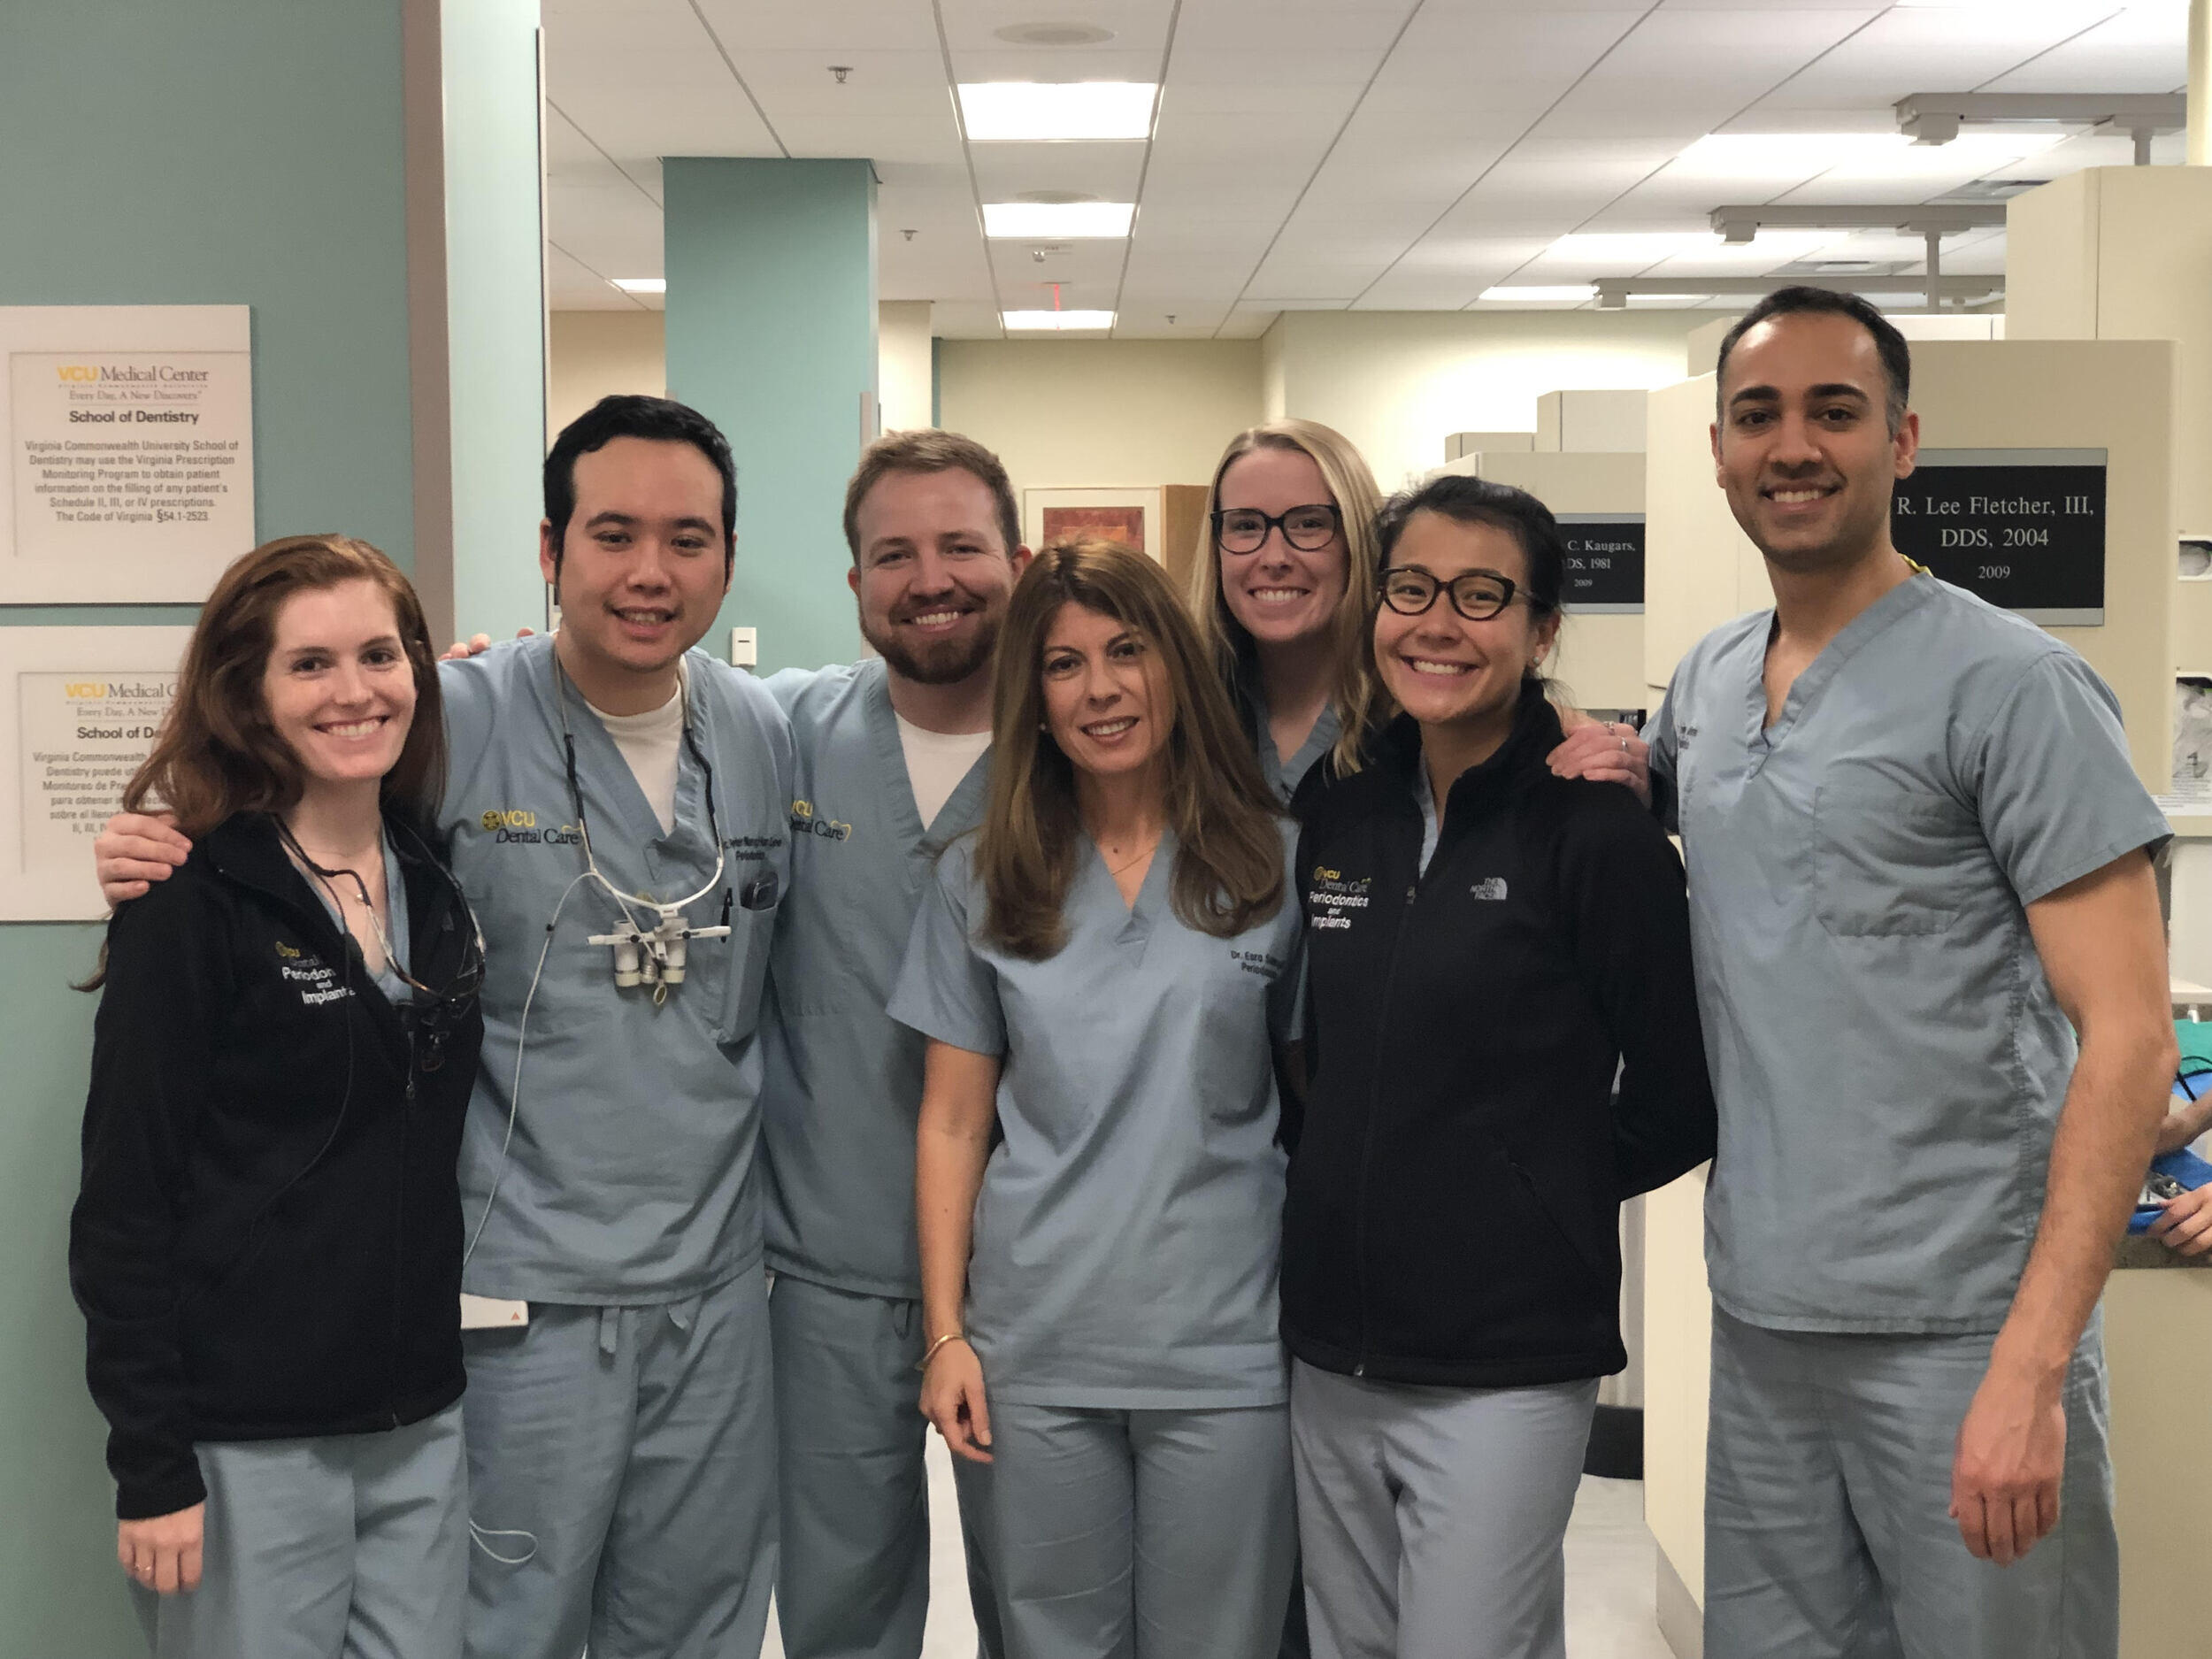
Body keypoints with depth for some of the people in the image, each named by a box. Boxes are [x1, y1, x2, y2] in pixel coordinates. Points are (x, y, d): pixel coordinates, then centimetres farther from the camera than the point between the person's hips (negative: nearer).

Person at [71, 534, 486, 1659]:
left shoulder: (440, 885, 7)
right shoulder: (192, 902, -10)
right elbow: (124, 1198, -11)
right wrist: (150, 1464, -13)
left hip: (421, 1423, 5)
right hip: (248, 1440, -5)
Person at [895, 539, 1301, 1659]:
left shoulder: (1275, 867, 1)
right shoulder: (981, 881, 5)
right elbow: (953, 1121, 6)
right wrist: (945, 1333, 1)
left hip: (1226, 1349, -1)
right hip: (1037, 1353, 1)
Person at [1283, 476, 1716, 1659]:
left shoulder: (1599, 833, -11)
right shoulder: (1336, 818, 6)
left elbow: (1679, 1110, -6)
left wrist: (1526, 1193, 1)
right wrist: (1355, 1186, 5)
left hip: (1504, 1370, -6)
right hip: (1330, 1355, 6)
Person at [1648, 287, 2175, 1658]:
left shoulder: (2009, 684, -10)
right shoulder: (1706, 680, 9)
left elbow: (2130, 1036, -14)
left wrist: (2031, 1366, -22)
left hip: (1961, 1336, -6)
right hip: (1760, 1324, 6)